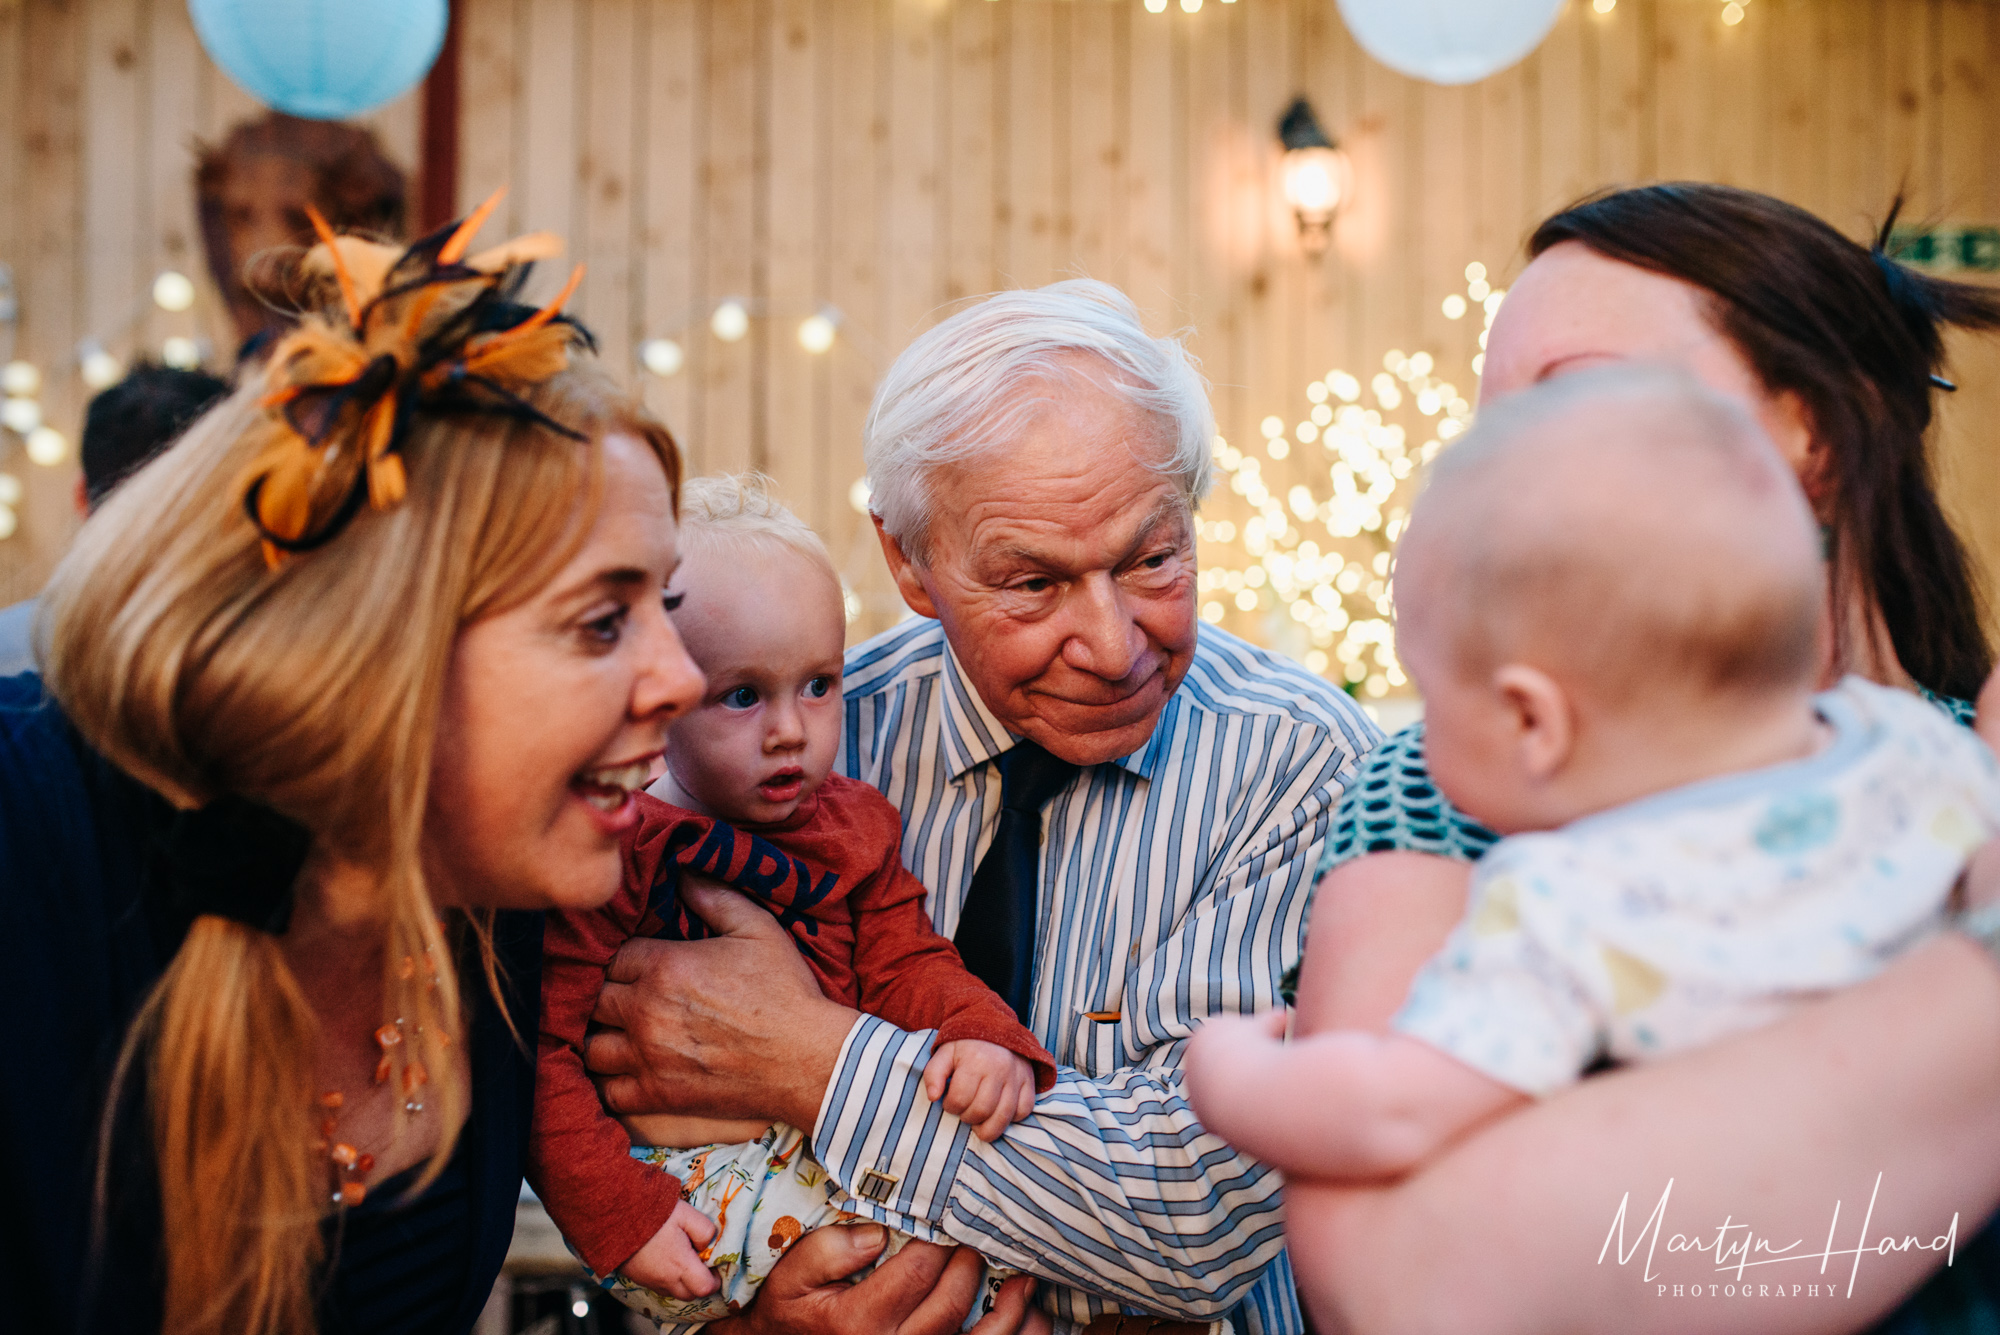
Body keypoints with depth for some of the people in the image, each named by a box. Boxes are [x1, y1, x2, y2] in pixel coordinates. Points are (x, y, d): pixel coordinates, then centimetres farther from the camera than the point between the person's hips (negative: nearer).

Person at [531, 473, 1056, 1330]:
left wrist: (987, 1038, -13)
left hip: (838, 1142, 7)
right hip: (685, 1174, -7)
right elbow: (539, 1048, -12)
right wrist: (620, 1216, -19)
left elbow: (906, 963, 10)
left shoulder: (855, 826, 9)